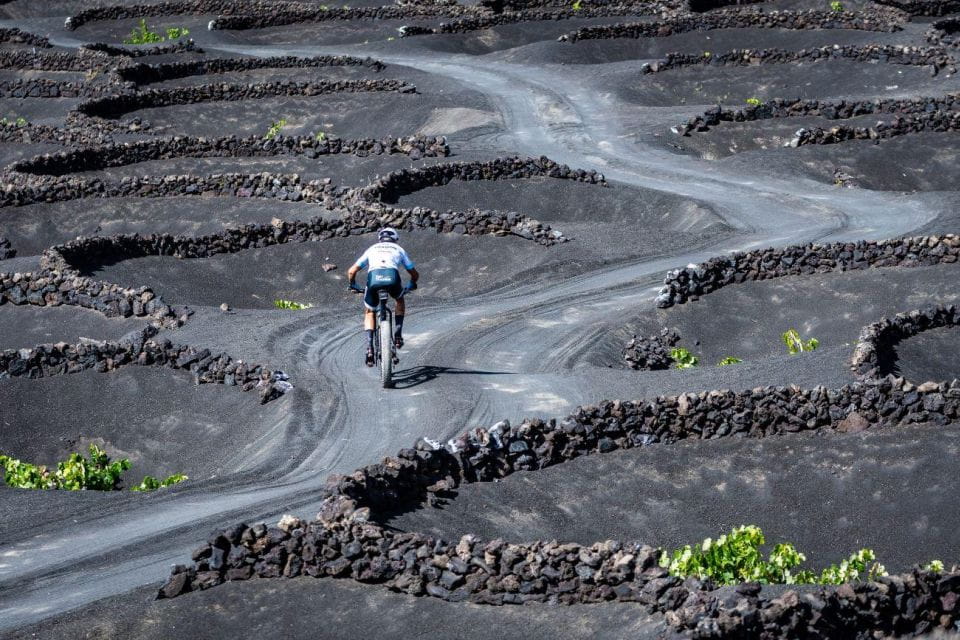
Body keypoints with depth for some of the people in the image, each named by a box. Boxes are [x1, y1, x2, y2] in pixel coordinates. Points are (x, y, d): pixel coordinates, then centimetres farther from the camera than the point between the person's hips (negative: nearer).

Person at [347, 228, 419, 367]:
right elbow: (415, 274, 35)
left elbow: (351, 272, 27)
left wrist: (353, 285, 46)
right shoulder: (399, 249, 32)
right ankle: (397, 335, 22)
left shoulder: (372, 249, 33)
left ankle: (369, 345, 6)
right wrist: (412, 284, 56)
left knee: (369, 312, 24)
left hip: (373, 277, 0)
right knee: (400, 300, 34)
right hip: (392, 277, 0)